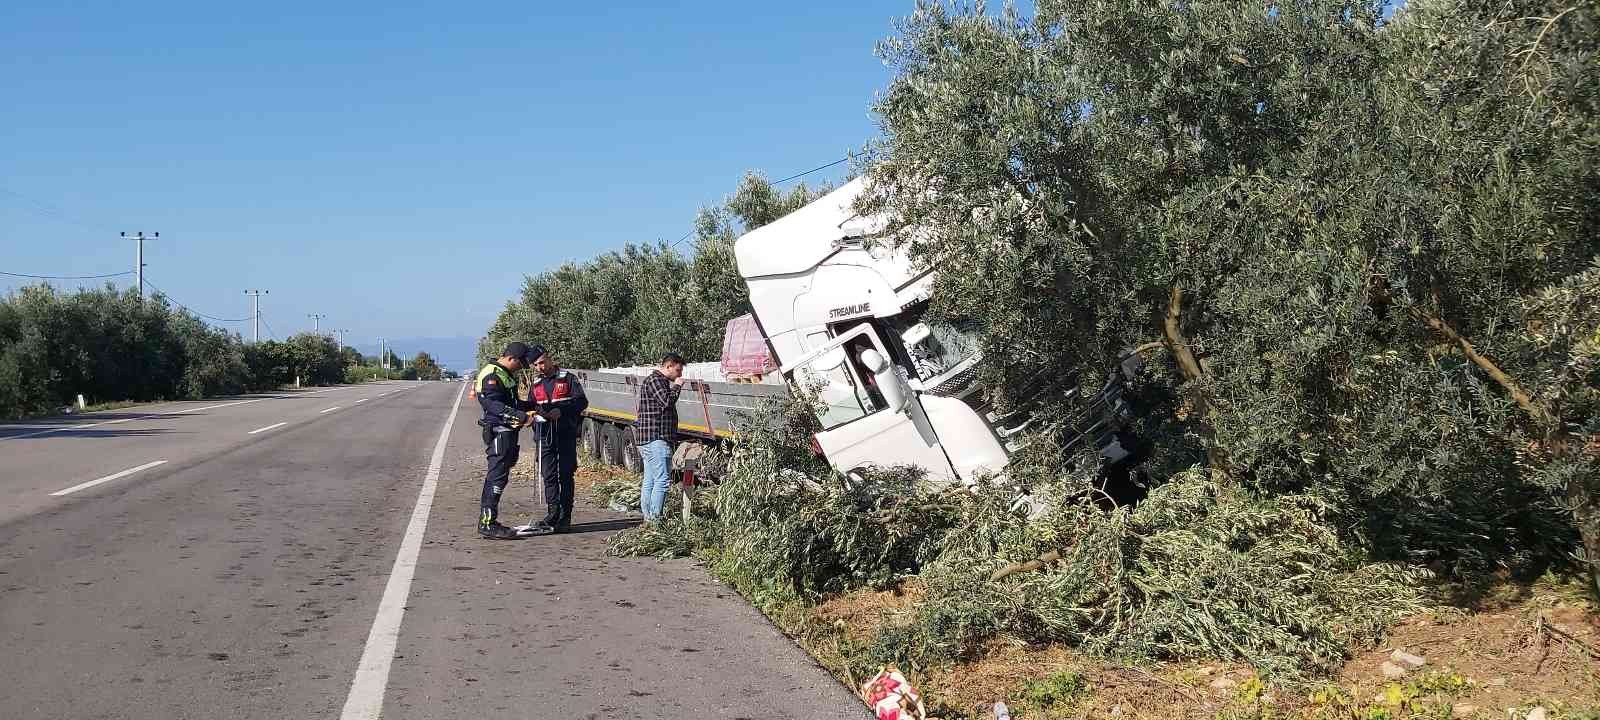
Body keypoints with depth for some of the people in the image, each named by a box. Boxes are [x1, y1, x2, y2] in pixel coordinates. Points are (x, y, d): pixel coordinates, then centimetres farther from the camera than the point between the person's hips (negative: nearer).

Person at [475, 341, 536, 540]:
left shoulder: (505, 374, 19)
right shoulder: (491, 375, -14)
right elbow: (493, 405, -26)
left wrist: (534, 405, 19)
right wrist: (521, 416, -31)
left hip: (507, 432, 11)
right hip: (498, 432, -11)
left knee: (496, 476, 13)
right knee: (498, 476, -10)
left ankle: (486, 522, 19)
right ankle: (488, 523, -8)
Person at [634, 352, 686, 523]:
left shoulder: (661, 381, 23)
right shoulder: (654, 380, -10)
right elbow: (667, 401, -21)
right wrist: (677, 386, -9)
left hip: (651, 439, 11)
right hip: (656, 438, -11)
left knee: (649, 480, 10)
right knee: (662, 479, -14)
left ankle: (647, 516, 12)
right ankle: (654, 518, -16)